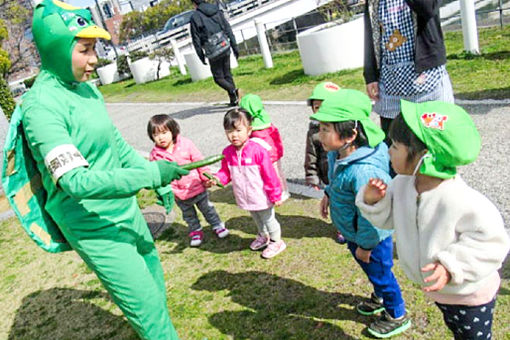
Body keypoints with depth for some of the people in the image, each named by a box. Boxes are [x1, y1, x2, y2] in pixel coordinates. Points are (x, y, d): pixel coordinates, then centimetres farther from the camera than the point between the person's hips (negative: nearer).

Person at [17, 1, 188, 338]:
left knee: (156, 289, 22)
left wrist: (158, 183, 12)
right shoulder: (42, 106, -21)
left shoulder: (87, 88, 4)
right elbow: (76, 182, -29)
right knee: (148, 311, 0)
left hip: (126, 209, 8)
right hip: (95, 228, -8)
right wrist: (152, 173, -28)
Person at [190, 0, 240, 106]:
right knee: (227, 74, 16)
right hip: (225, 49, 4)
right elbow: (228, 29, 8)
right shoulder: (217, 11, 9)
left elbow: (196, 40, -5)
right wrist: (235, 48, 11)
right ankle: (234, 99, 14)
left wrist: (201, 57, 2)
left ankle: (233, 91, -19)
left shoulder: (195, 18, -4)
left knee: (219, 78, 7)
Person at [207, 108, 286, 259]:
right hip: (245, 198, 6)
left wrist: (275, 195, -13)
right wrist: (217, 179, -19)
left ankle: (276, 241, 39)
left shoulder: (258, 150, -25)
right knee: (257, 218, 29)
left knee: (268, 219, 15)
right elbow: (225, 172, 3)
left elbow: (269, 175, -19)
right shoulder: (227, 152, -8)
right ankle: (263, 236, 55)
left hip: (261, 198, -6)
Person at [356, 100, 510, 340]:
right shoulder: (401, 185, -14)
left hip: (470, 295, -6)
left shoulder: (461, 201, -36)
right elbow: (387, 218, 1)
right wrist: (373, 200, -20)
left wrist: (452, 266, -34)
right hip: (439, 290, 6)